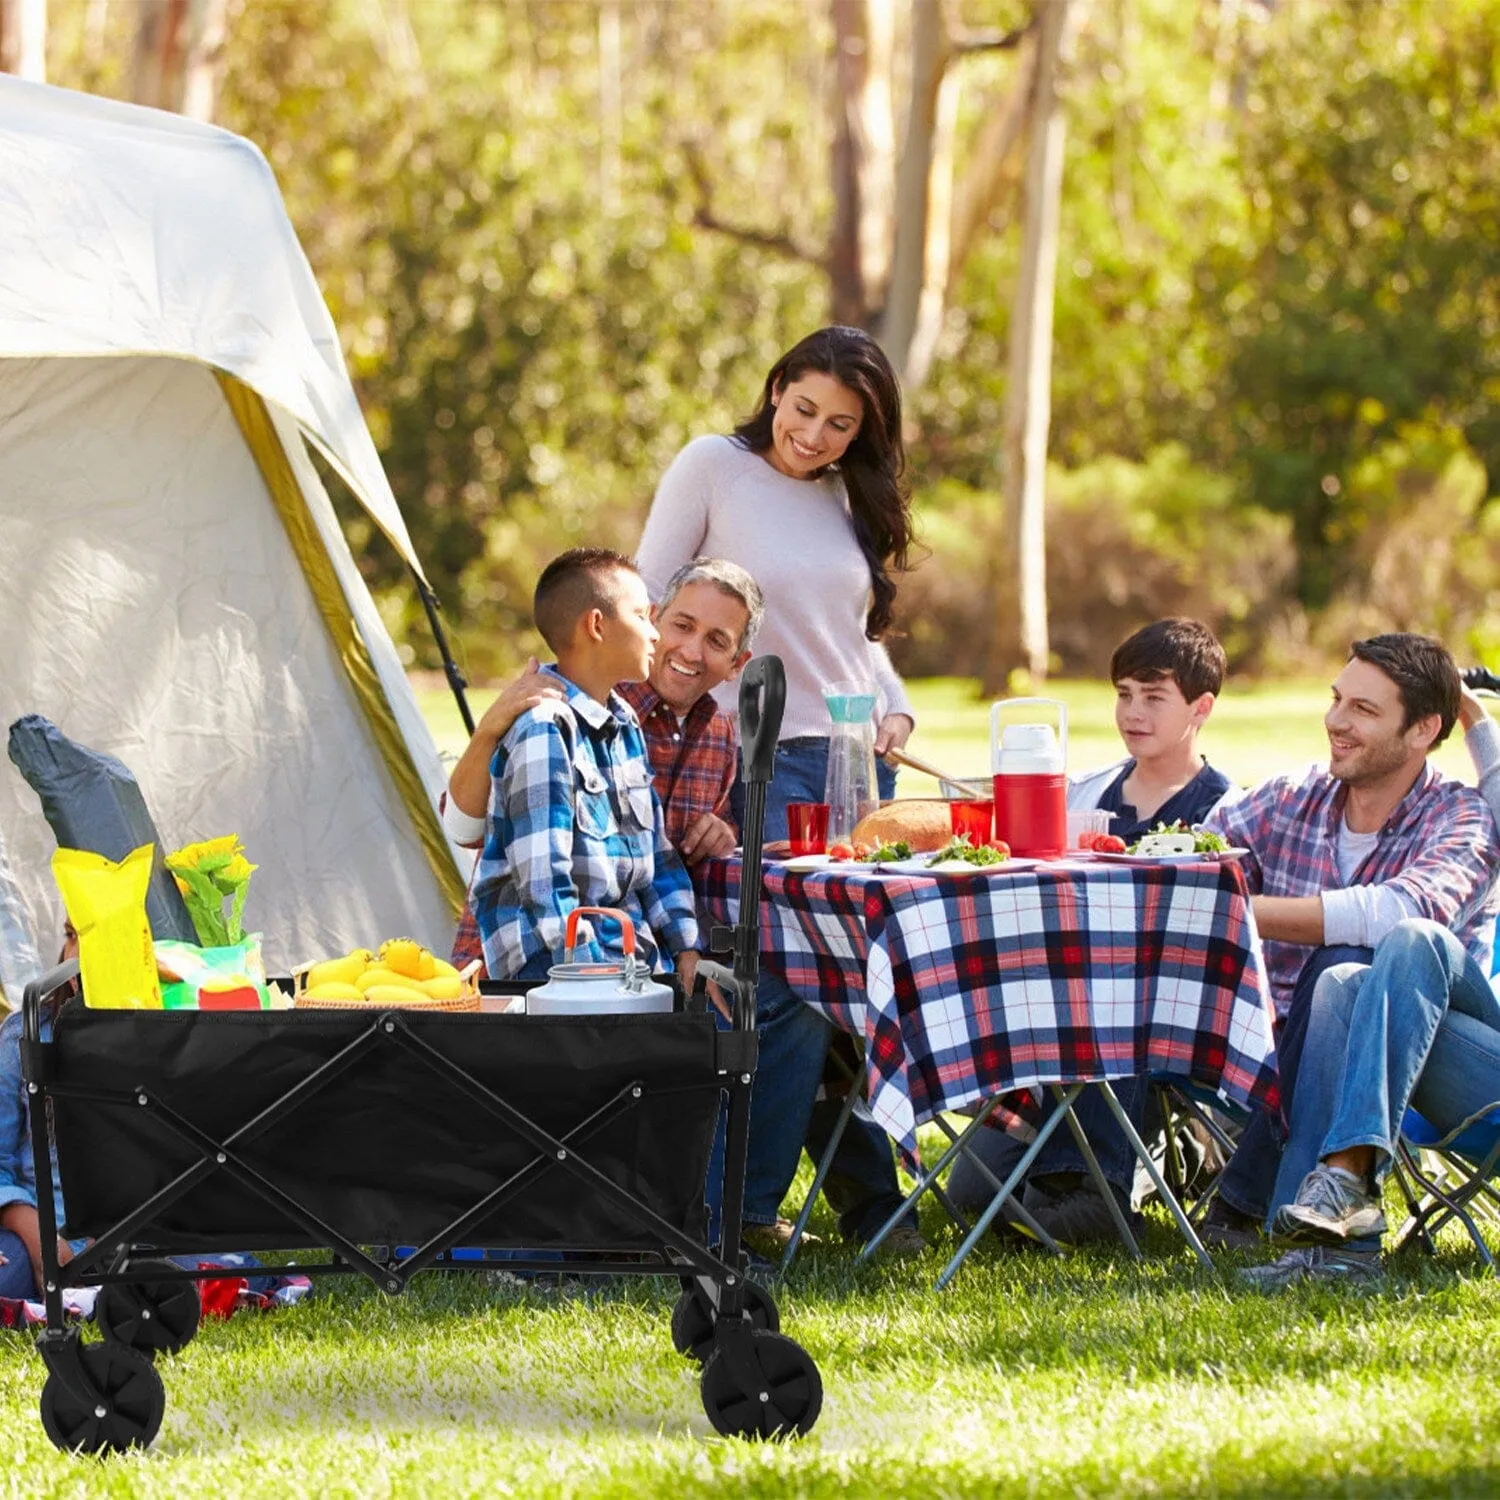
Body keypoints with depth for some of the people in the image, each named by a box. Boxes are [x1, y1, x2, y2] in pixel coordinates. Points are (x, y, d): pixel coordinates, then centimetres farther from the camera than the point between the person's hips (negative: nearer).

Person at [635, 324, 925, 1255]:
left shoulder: (851, 498, 13)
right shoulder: (714, 469, -2)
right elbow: (649, 608, -1)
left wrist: (896, 707, 4)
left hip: (859, 759, 5)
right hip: (759, 761, -5)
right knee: (793, 986, -14)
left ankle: (871, 1199, 13)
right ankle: (741, 1205, -5)